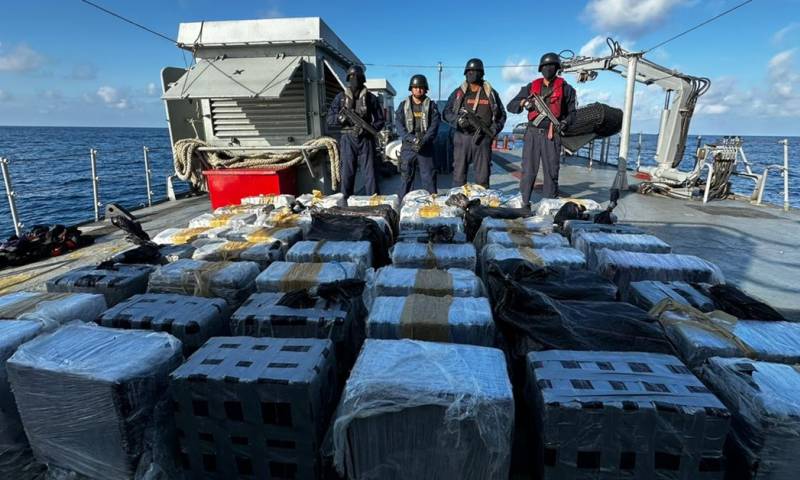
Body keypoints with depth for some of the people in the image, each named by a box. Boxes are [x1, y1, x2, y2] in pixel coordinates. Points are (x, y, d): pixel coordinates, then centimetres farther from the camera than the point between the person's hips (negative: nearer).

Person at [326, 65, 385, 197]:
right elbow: (330, 119, 6)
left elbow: (380, 120, 4)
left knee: (370, 172, 0)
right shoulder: (340, 97, 9)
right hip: (347, 140, 1)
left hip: (366, 140, -1)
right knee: (347, 173, 3)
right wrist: (340, 117, -16)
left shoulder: (370, 98, 7)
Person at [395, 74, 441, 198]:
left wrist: (423, 141, -18)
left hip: (426, 148, 0)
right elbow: (398, 124, -1)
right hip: (407, 147, 1)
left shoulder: (431, 105, 7)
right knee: (406, 177, 4)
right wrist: (411, 138, -16)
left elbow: (434, 126, -2)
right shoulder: (403, 105, 10)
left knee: (429, 177, 0)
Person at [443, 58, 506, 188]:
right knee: (459, 173, 0)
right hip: (462, 137, 0)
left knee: (483, 175, 3)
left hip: (483, 138, 1)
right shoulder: (458, 92, 8)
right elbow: (446, 112, 5)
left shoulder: (490, 93, 10)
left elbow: (501, 115, 14)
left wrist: (493, 131, -2)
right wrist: (458, 120, -15)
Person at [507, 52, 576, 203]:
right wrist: (524, 102, -12)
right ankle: (524, 202, 4)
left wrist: (564, 123, -10)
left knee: (551, 172, 0)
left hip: (551, 135, -1)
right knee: (528, 170, -2)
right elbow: (511, 106, 8)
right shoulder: (531, 87, 13)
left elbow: (572, 112, 11)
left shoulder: (565, 88, 9)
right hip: (532, 133, 1)